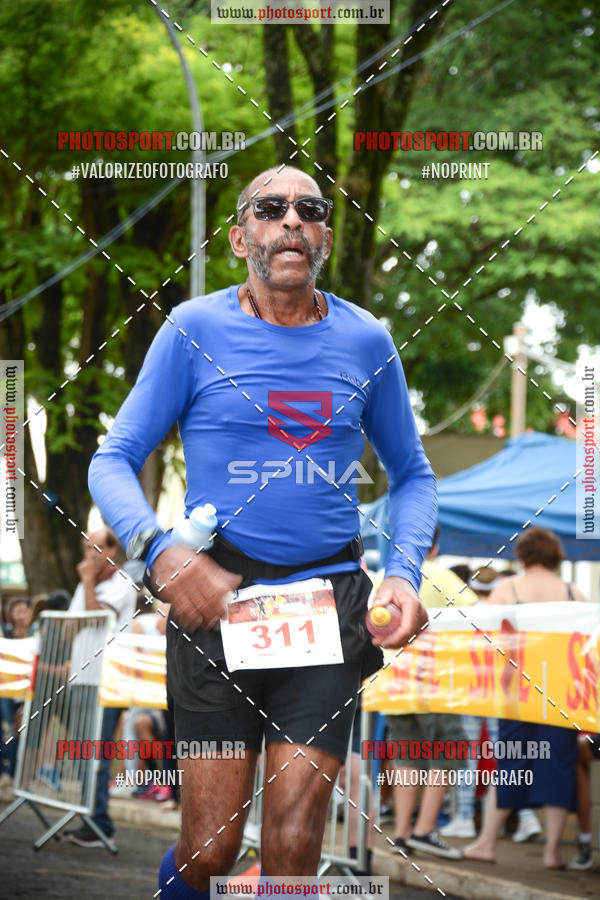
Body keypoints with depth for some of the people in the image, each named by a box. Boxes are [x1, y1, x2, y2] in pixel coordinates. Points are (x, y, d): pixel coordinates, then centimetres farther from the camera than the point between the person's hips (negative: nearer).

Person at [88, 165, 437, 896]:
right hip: (215, 593, -2)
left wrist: (404, 571, -1)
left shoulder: (366, 341, 8)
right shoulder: (196, 328, 0)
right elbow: (114, 460, 1)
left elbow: (411, 474, 18)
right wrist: (161, 552, -19)